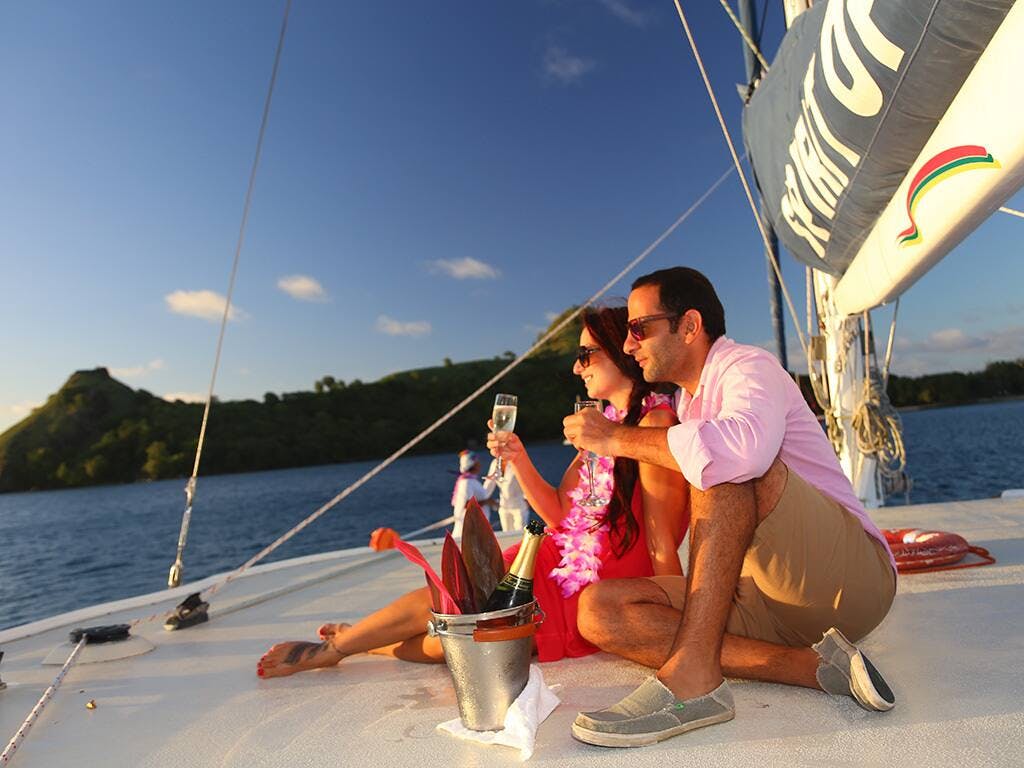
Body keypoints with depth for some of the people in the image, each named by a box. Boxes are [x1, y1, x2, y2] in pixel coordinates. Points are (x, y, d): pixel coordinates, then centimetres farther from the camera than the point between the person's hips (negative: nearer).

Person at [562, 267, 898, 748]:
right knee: (598, 608, -10)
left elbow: (745, 447, -35)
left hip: (853, 578, -7)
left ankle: (694, 675, -32)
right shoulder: (687, 403, 16)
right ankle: (815, 665, -16)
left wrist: (618, 438, -25)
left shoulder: (749, 366, -9)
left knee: (725, 460, -31)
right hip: (769, 600, 8)